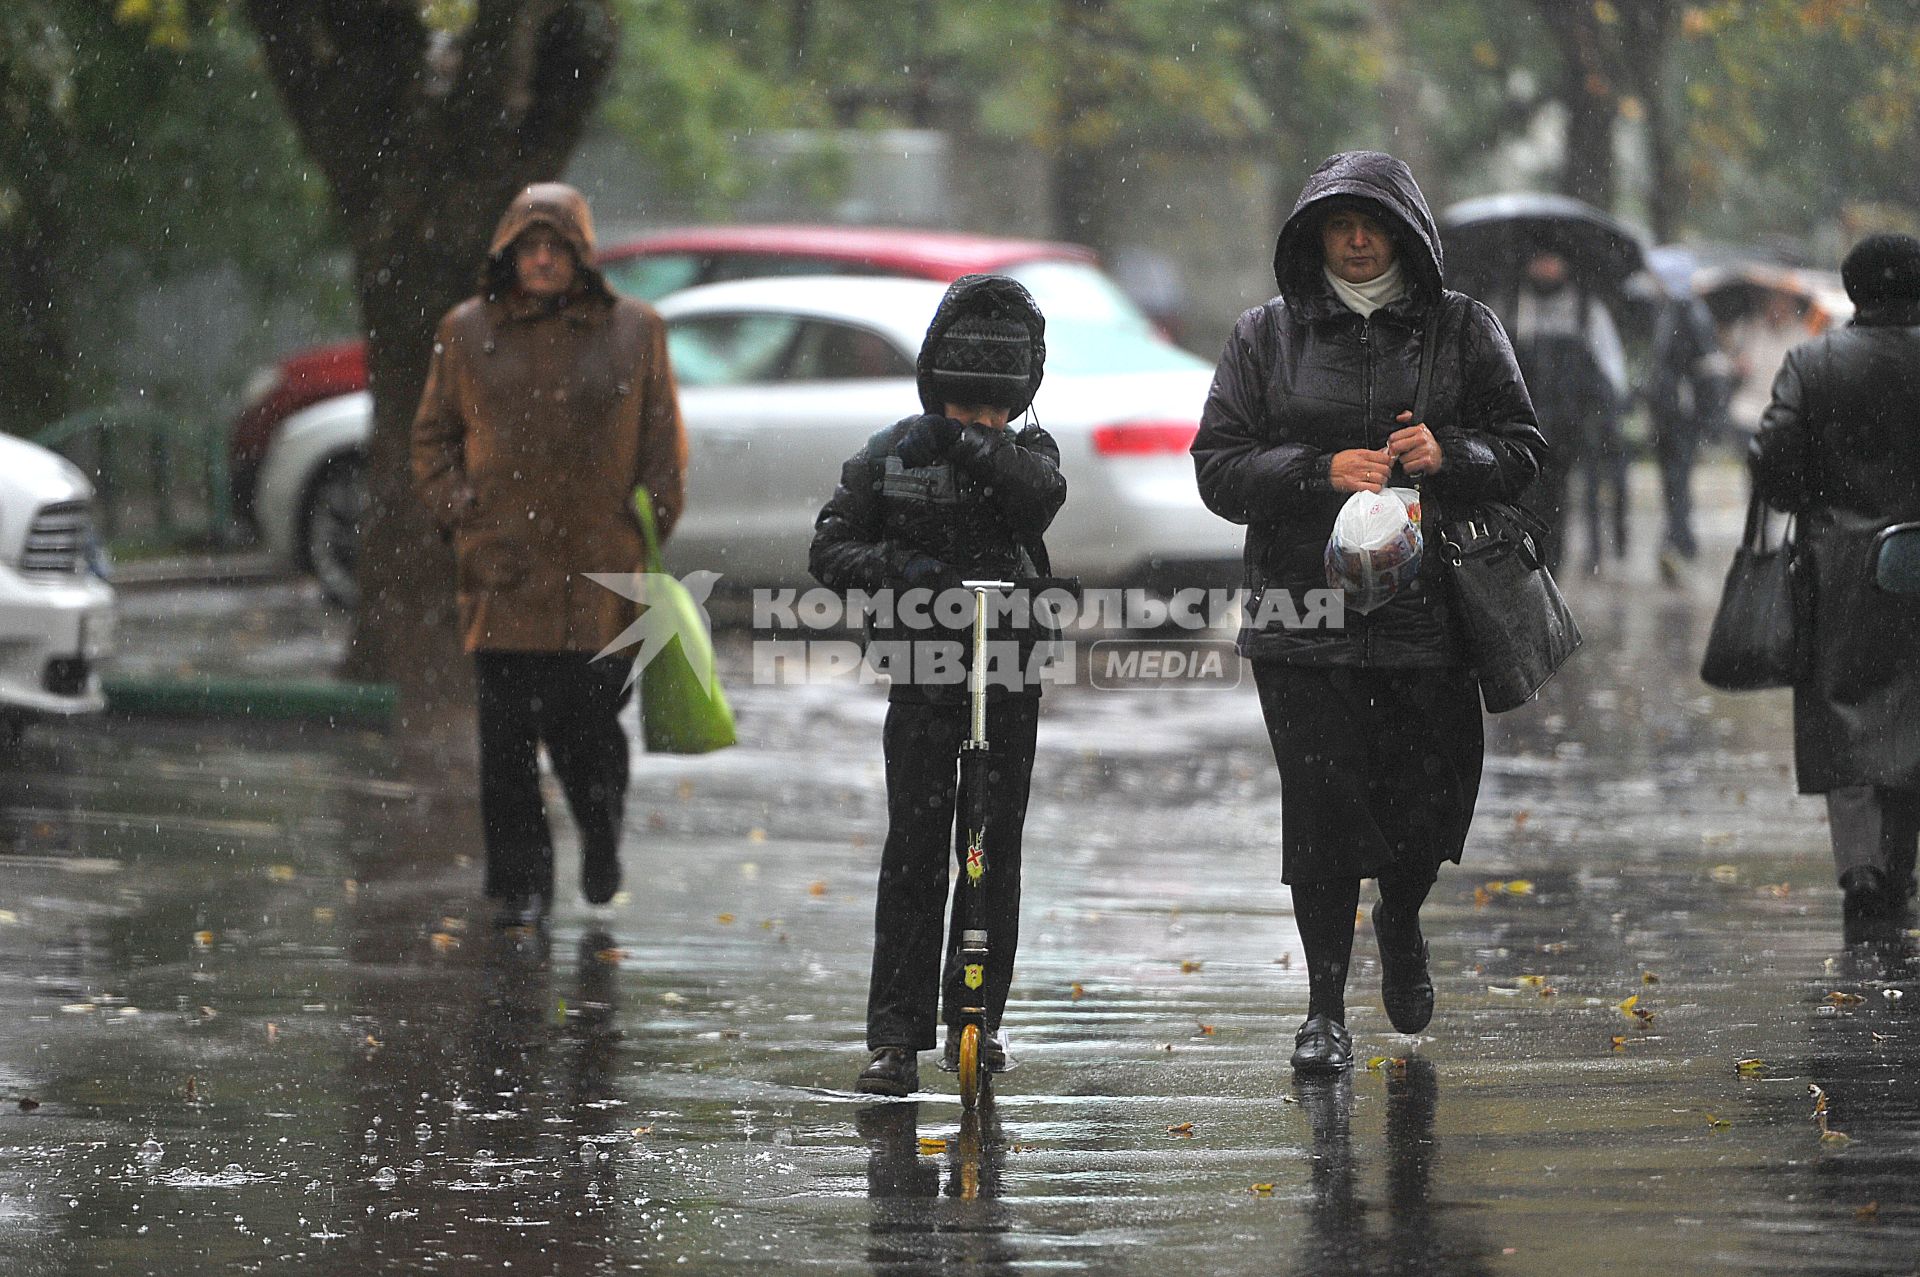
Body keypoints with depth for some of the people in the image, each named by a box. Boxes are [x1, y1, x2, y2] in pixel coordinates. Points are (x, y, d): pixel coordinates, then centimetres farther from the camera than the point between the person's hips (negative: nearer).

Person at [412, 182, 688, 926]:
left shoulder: (632, 332, 7)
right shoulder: (468, 333, 9)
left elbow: (664, 445, 10)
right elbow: (433, 437, 15)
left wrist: (651, 535, 2)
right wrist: (460, 514, 1)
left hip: (600, 572, -1)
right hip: (504, 569, 1)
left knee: (589, 723, -2)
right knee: (508, 732, -3)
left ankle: (601, 835, 28)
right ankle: (520, 880, 7)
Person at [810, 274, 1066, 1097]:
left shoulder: (1027, 450, 5)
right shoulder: (891, 455, 3)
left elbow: (1042, 494, -18)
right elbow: (830, 548, 1)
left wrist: (970, 446, -28)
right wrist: (894, 566, -17)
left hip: (1009, 680, 2)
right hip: (923, 679, -2)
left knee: (996, 850, 5)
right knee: (914, 852, -8)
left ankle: (977, 1020, 17)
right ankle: (896, 1037, -9)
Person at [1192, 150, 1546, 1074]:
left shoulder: (1463, 331, 7)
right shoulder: (1267, 337, 7)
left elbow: (1521, 451, 6)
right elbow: (1218, 468, 1)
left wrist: (1449, 455, -15)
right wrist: (1321, 472, -16)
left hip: (1429, 610, 1)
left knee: (1435, 799, 1)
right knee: (1321, 808, -4)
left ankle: (1401, 920, 36)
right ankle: (1326, 1011, 7)